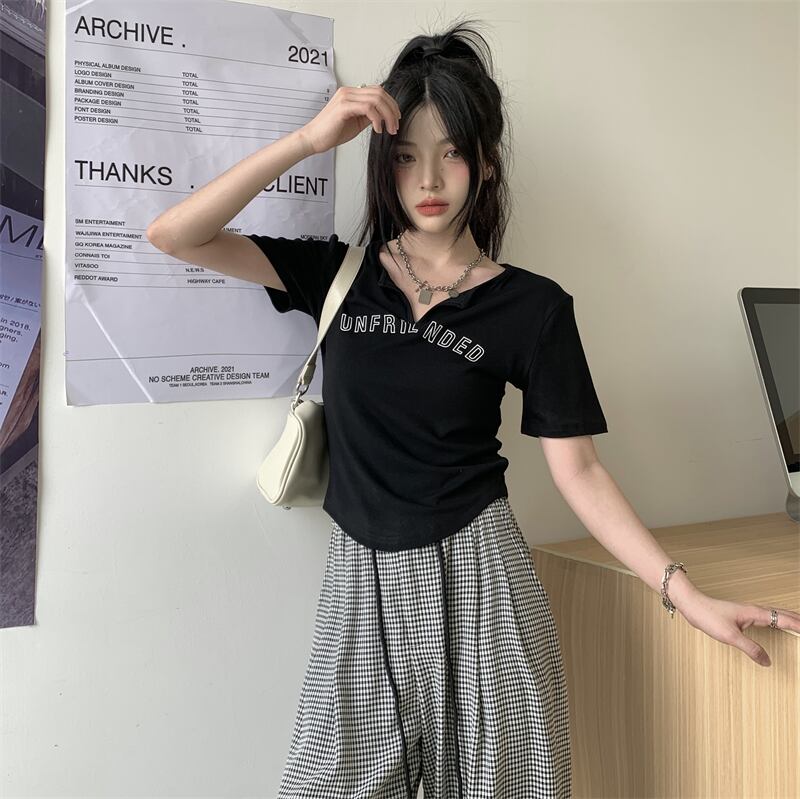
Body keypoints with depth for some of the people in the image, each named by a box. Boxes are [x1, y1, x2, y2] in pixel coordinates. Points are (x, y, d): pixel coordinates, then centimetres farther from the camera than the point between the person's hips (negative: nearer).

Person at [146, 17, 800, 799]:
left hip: (475, 576, -1)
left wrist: (684, 592, -10)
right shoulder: (339, 275, 1)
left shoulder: (532, 306, -4)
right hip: (362, 585, 2)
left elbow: (578, 472, -3)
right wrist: (309, 139, -14)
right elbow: (172, 236, -6)